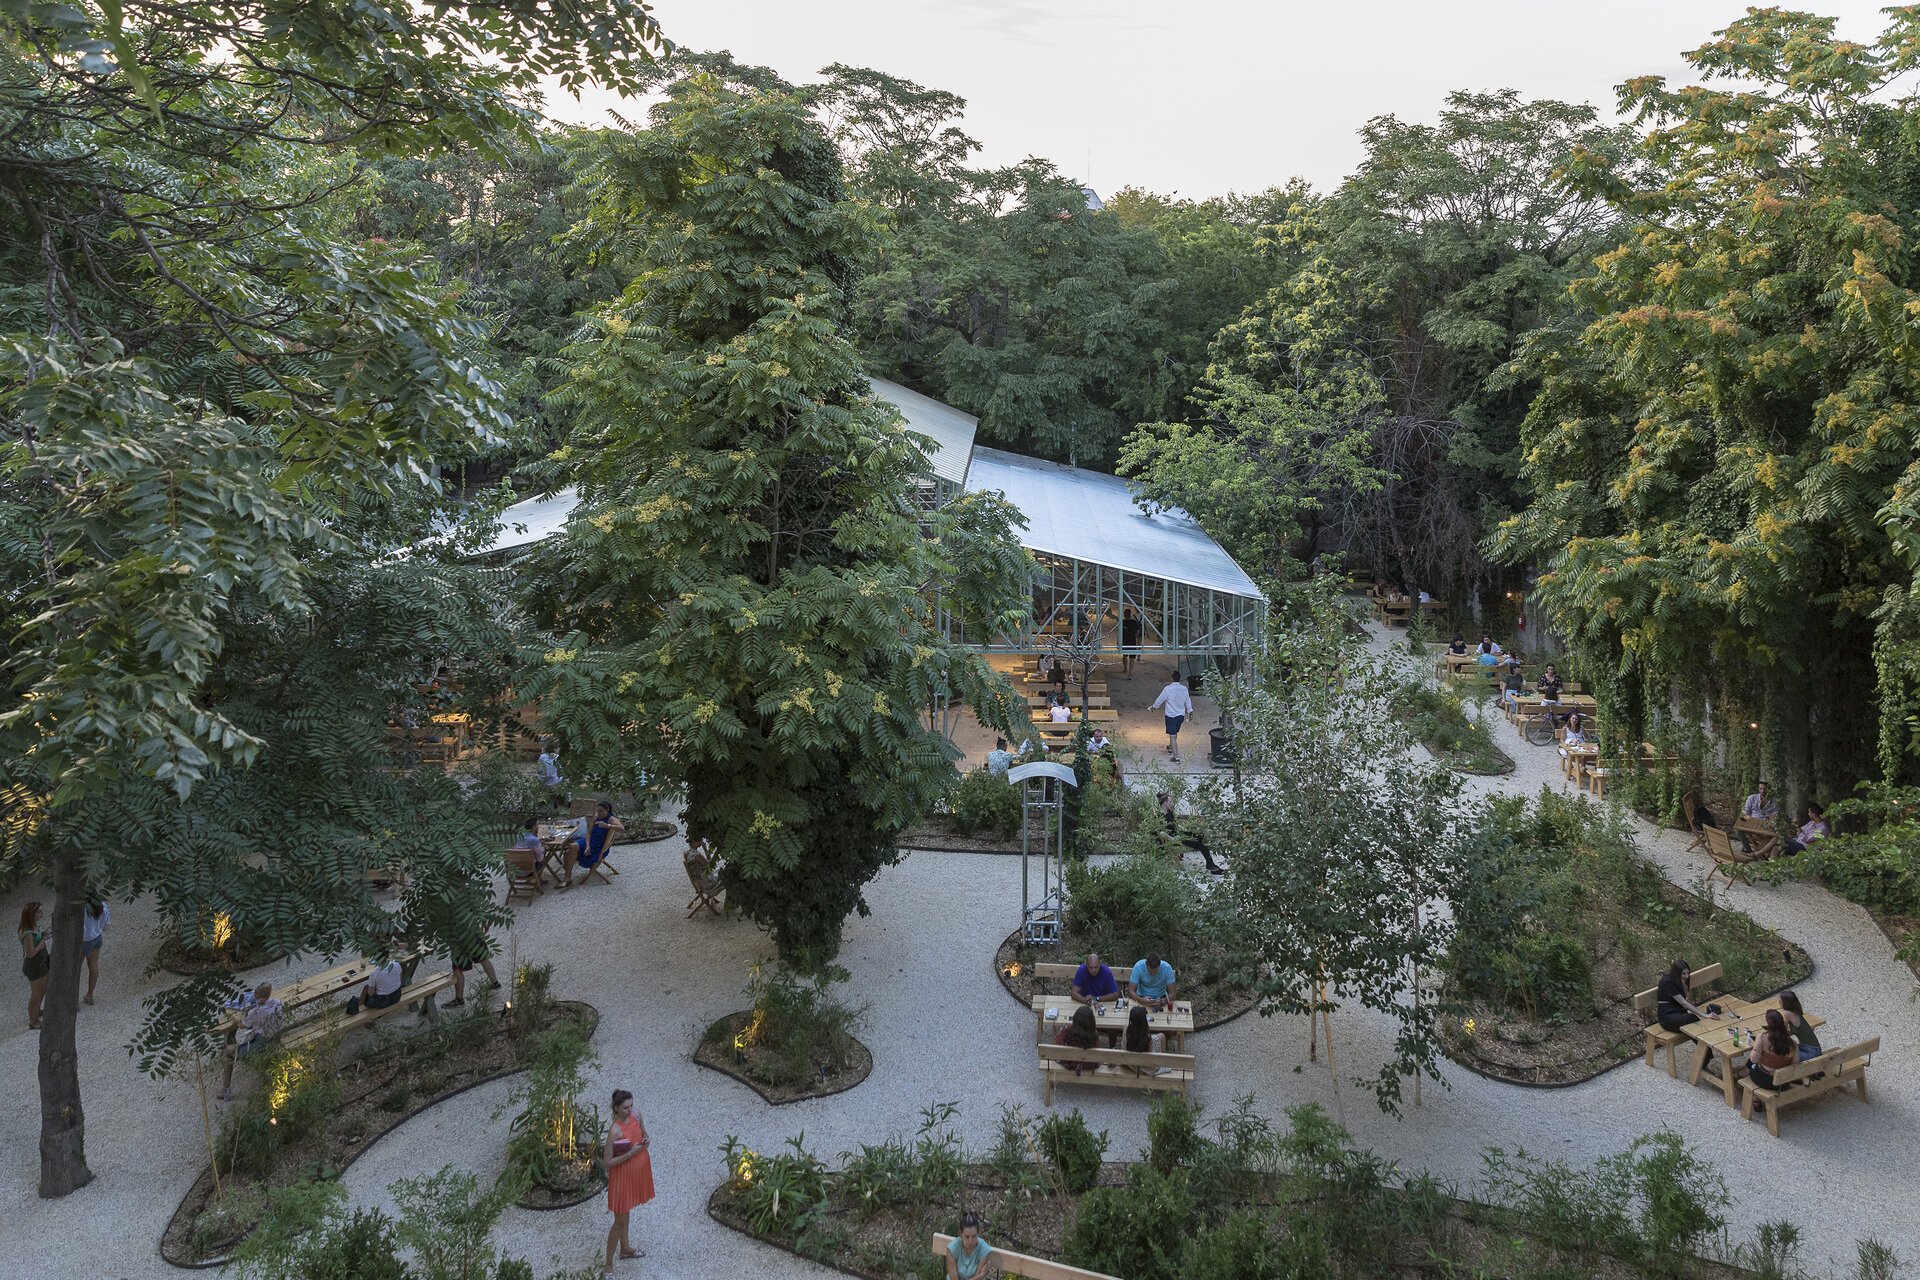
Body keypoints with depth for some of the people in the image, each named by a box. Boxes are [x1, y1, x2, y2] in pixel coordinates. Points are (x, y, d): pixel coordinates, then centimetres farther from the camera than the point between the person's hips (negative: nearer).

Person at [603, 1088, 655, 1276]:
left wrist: (645, 1140, -10)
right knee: (619, 1220, 3)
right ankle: (608, 1265, 17)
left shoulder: (636, 1115, -10)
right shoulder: (615, 1130, -30)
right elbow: (608, 1162, -23)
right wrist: (630, 1153, -30)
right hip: (623, 1174, -7)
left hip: (639, 1169, 7)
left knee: (626, 1209, 27)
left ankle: (625, 1248, 46)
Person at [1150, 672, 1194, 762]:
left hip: (1171, 716, -6)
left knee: (1172, 736, -3)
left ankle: (1176, 757, -8)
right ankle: (1171, 748, 50)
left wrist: (1153, 707, 9)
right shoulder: (1184, 689, -4)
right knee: (1175, 733, 27)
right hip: (1181, 715, 6)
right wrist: (1190, 711, 24)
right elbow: (1188, 701, 8)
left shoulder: (1168, 689, -19)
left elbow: (1160, 700, -10)